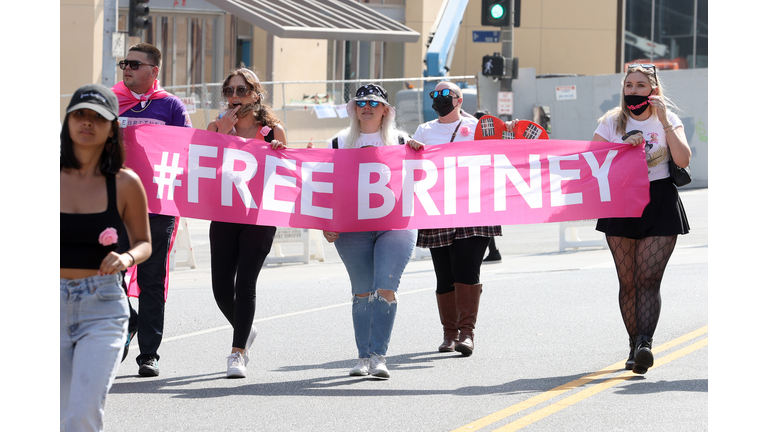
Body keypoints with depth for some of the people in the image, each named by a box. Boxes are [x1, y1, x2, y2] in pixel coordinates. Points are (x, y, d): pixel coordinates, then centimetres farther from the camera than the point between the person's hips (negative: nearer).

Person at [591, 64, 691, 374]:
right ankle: (635, 346, 10)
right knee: (628, 281, 2)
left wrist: (665, 123, -13)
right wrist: (624, 147, -14)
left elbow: (683, 159, -9)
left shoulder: (668, 120, 5)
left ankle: (645, 344, -23)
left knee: (649, 278, -14)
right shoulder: (612, 122, 7)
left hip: (660, 203, -2)